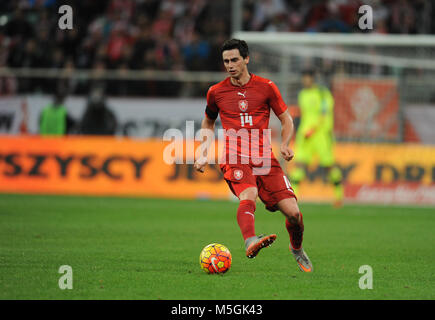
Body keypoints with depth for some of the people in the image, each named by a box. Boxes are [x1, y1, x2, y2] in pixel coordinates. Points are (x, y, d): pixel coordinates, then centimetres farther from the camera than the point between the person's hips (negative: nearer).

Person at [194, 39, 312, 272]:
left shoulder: (266, 87, 7)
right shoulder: (216, 92, 10)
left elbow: (286, 120, 14)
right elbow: (208, 122, 28)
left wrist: (284, 145, -6)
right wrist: (203, 155, 16)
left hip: (265, 159, 1)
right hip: (235, 159, -1)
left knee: (293, 213, -6)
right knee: (248, 196, -35)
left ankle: (297, 249, 26)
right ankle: (250, 243, -60)